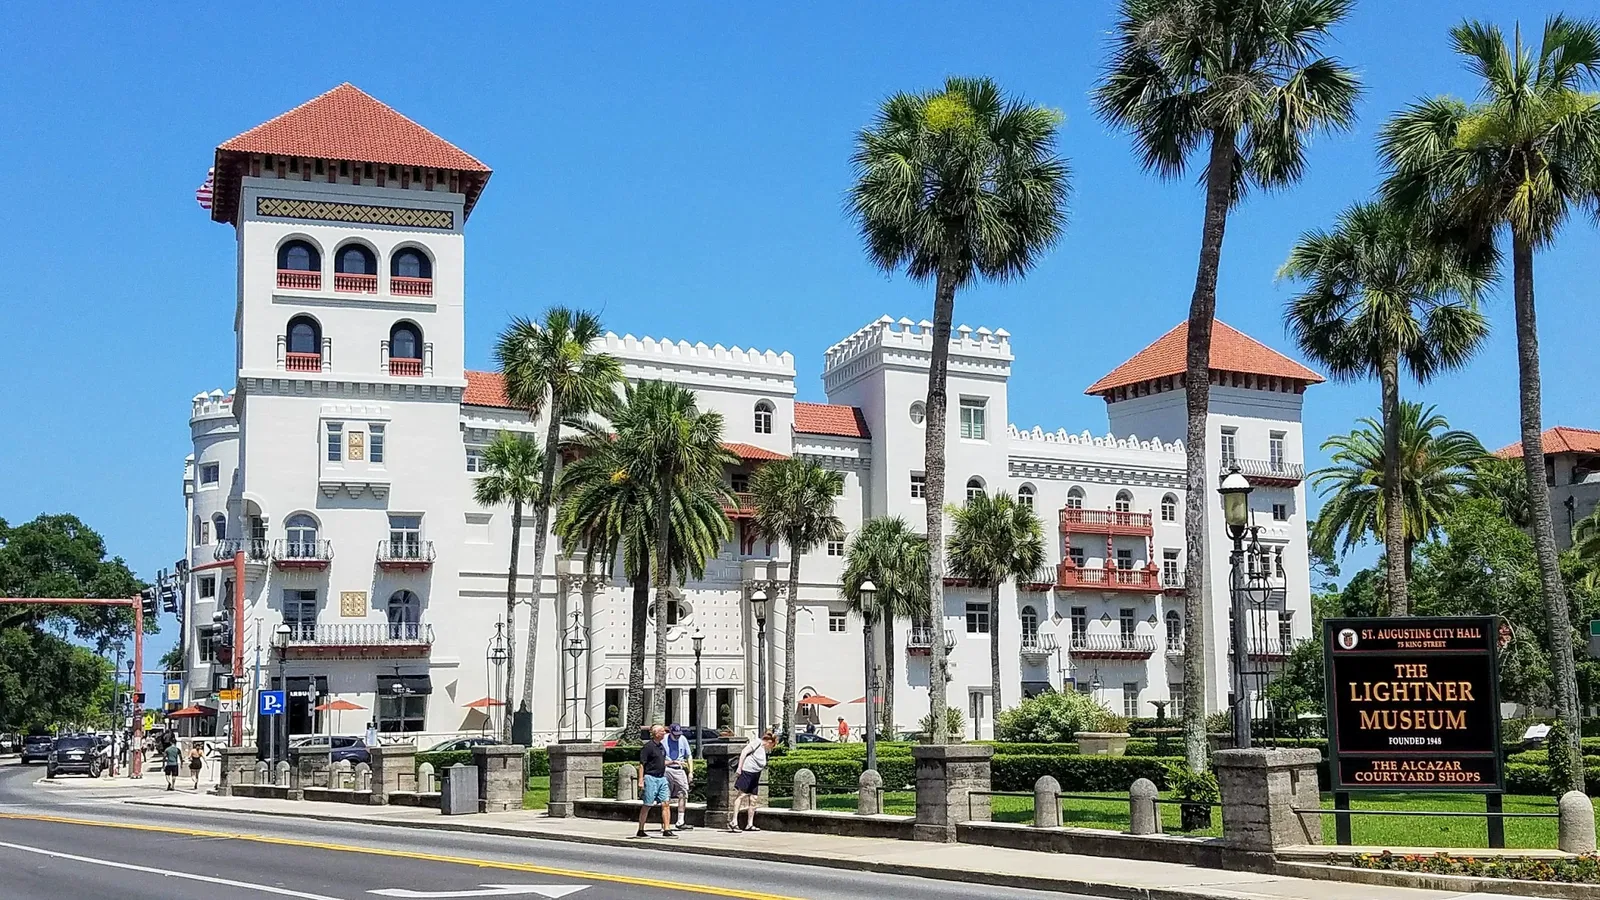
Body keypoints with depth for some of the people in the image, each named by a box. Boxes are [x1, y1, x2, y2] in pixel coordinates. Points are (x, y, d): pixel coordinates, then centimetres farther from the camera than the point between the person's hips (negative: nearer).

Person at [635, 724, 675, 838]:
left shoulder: (661, 746, 14)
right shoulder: (648, 746, -11)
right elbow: (642, 764, -13)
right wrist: (641, 780, -17)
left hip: (662, 778, 7)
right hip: (650, 778, -7)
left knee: (666, 804, 0)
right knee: (647, 806, 0)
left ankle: (667, 830, 0)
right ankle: (640, 831, 9)